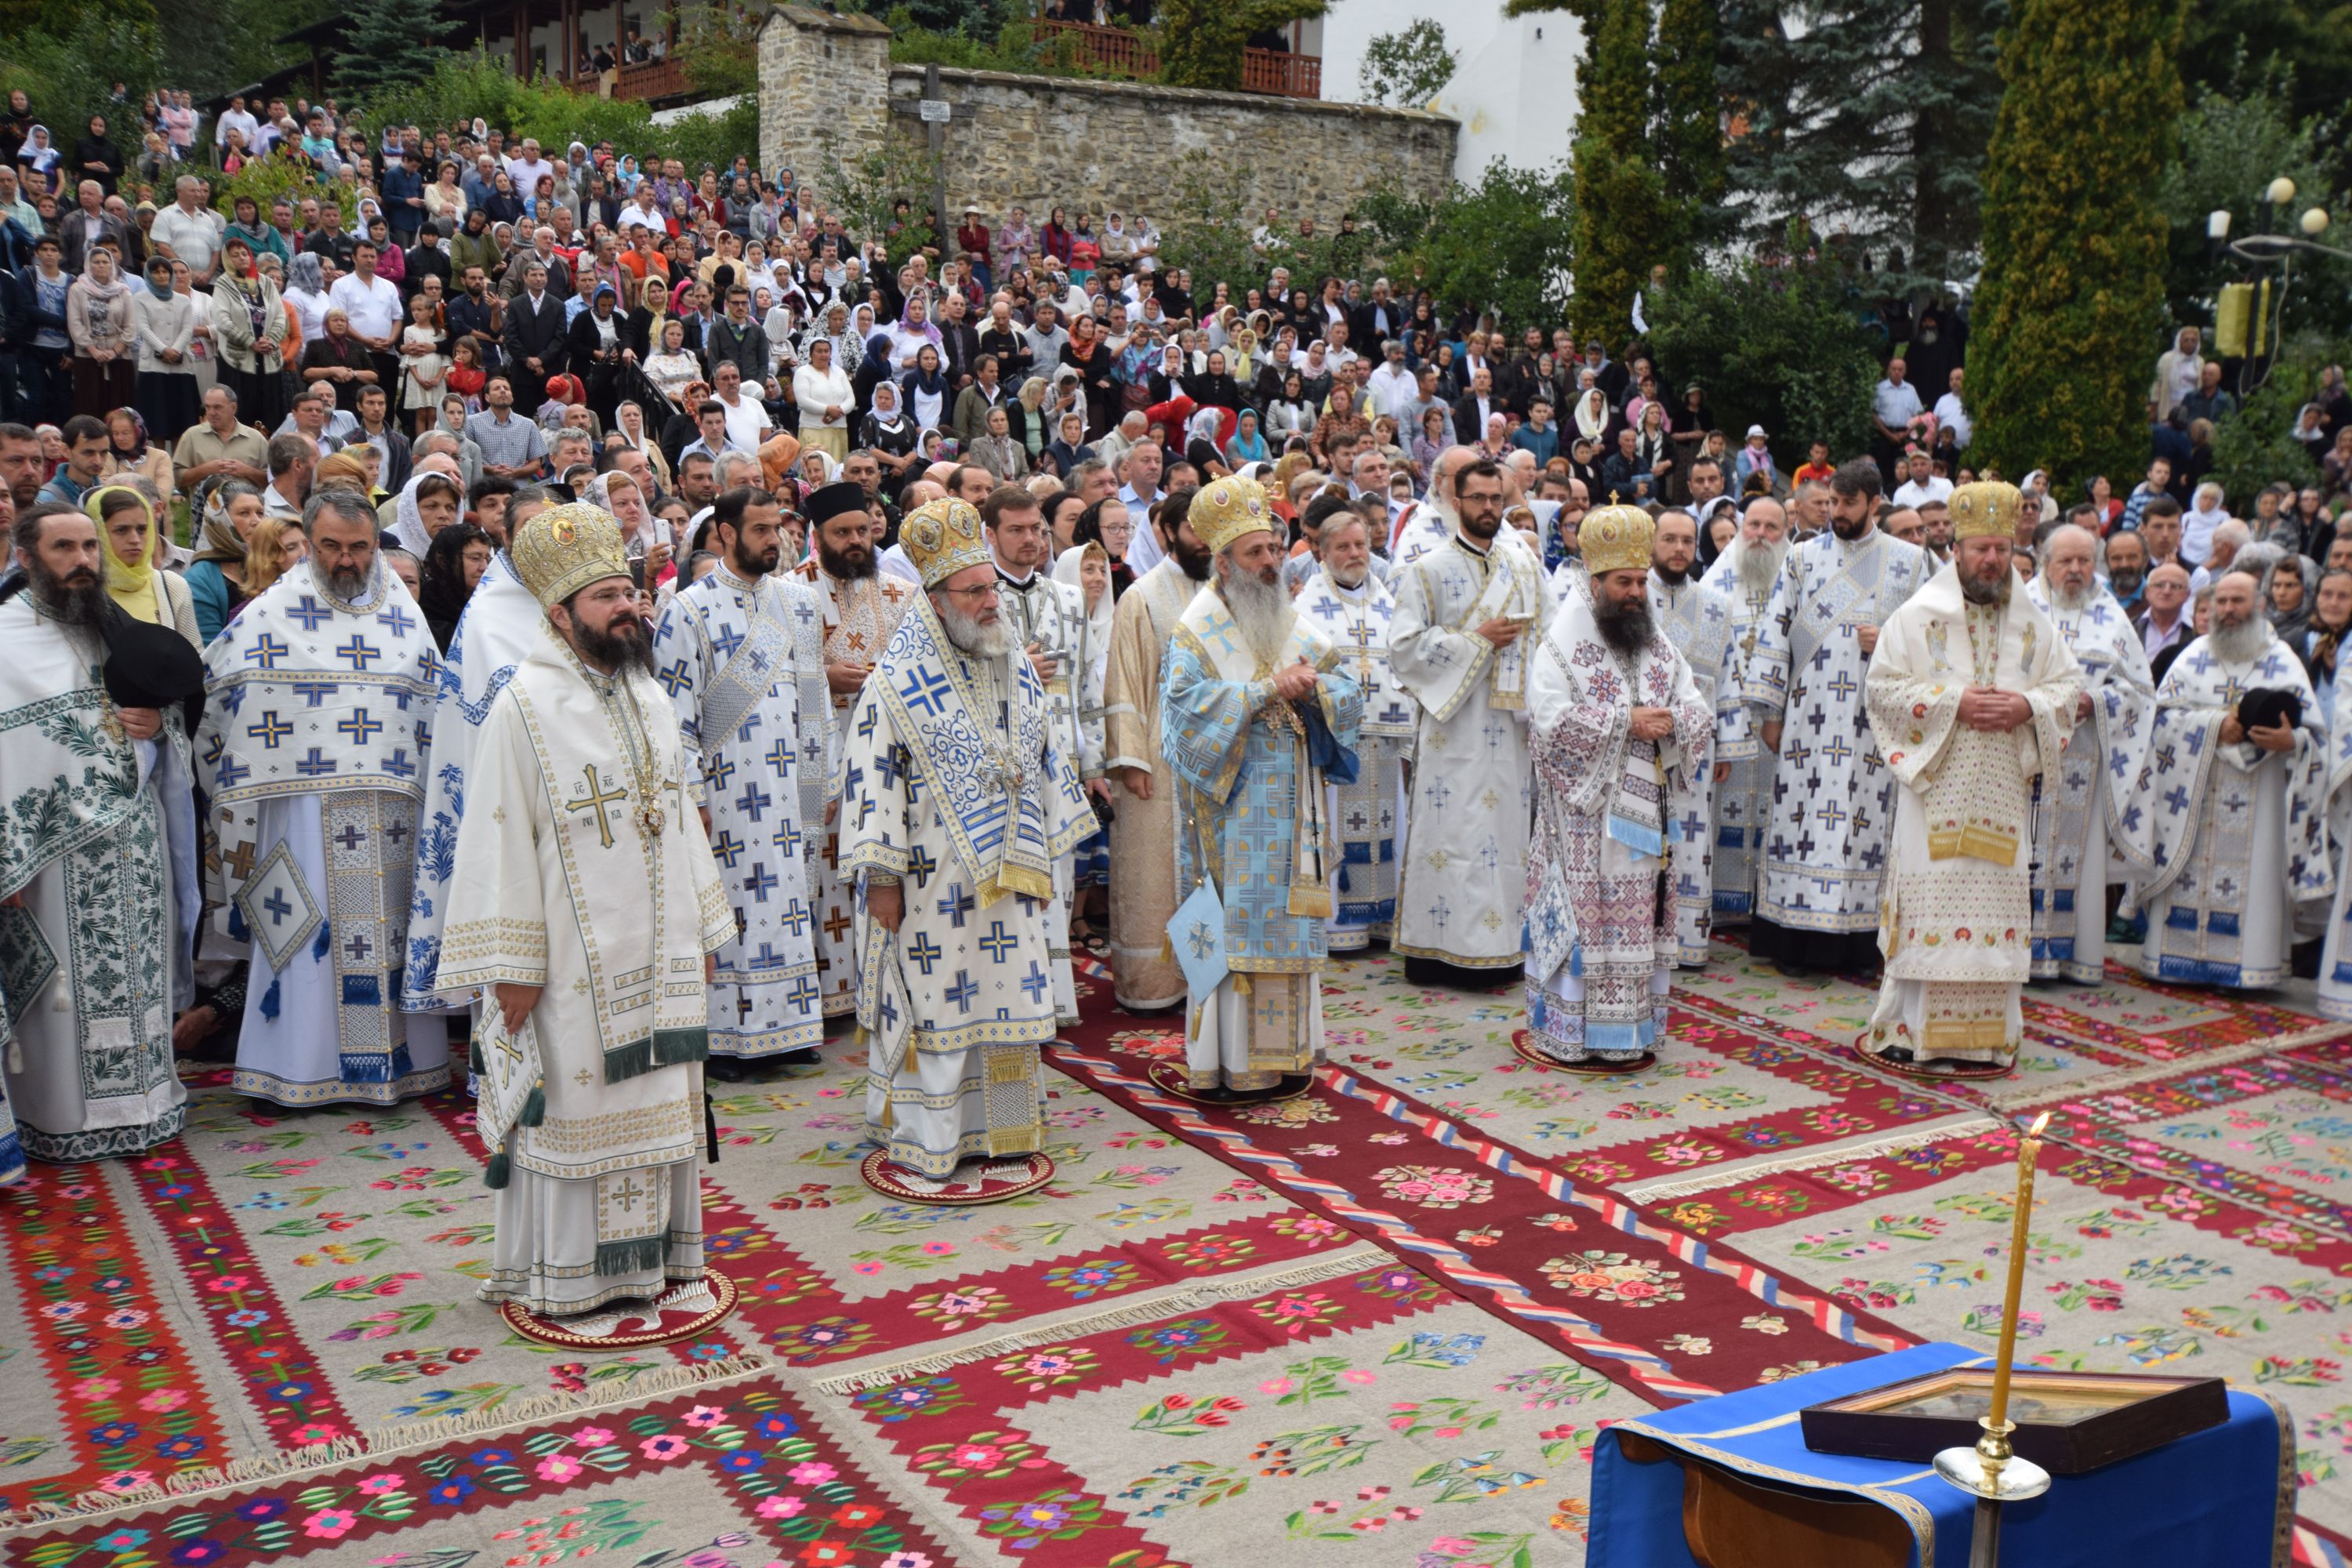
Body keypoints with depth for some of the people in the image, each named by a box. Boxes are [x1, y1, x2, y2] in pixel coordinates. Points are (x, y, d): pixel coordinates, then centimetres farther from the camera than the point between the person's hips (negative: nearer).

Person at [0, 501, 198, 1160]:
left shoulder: (113, 629, 14)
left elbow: (170, 712, 24)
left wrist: (157, 723, -2)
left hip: (134, 837, 6)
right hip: (59, 844, -6)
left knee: (136, 971, 10)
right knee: (68, 980, 0)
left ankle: (140, 1099, 22)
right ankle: (65, 1118, 11)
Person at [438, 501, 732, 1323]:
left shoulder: (647, 696, 9)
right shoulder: (524, 707, -11)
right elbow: (502, 841, -13)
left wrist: (702, 931, 14)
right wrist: (511, 966, -15)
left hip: (658, 951, 7)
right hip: (575, 956, -6)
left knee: (655, 1097, 13)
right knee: (574, 1105, 2)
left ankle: (651, 1251, 26)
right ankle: (564, 1272, 15)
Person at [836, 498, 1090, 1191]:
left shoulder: (1017, 668, 9)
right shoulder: (898, 683, -9)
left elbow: (1045, 761, 16)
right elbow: (870, 779, -11)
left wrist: (1045, 856, 15)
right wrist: (880, 879, -14)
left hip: (1008, 874, 6)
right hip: (933, 882, -5)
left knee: (1007, 999, 10)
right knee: (930, 1001, 1)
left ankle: (1002, 1137, 23)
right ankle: (917, 1144, 13)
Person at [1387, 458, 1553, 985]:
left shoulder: (1526, 566, 14)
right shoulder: (1429, 571, 0)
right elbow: (1404, 645, -8)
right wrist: (1477, 640, -12)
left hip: (1511, 724, 4)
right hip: (1453, 725, -4)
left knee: (1508, 829, 4)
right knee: (1451, 832, -5)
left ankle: (1503, 948, 9)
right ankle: (1439, 948, -1)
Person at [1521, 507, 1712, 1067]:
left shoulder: (1658, 643, 13)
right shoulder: (1562, 643, -6)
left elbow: (1699, 710, 11)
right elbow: (1551, 721, -17)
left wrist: (1672, 719, -12)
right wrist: (1626, 722, -18)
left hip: (1645, 808, 6)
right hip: (1585, 812, -6)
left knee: (1638, 916, 8)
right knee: (1585, 914, -4)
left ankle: (1631, 1032, 16)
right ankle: (1574, 1035, 4)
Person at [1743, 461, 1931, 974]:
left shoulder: (1910, 561, 8)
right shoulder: (1803, 557, 9)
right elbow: (1775, 632, 6)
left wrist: (1889, 642, -9)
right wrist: (1769, 711, 0)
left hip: (1874, 716, 0)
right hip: (1809, 713, 0)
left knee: (1864, 818, -1)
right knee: (1801, 816, -2)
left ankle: (1856, 942, 5)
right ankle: (1794, 941, 3)